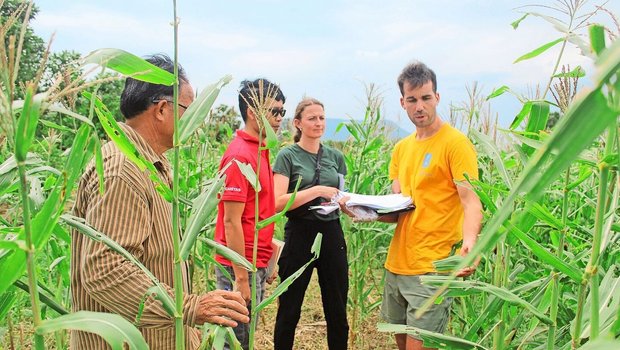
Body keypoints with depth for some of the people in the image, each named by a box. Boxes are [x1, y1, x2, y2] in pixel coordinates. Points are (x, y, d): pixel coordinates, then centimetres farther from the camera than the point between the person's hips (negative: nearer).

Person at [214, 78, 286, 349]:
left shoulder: (259, 151, 9)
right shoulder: (240, 156, -18)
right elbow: (231, 222, -20)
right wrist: (241, 278, -19)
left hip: (257, 264, 9)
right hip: (241, 267, -9)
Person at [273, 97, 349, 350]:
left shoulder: (336, 156, 9)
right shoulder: (288, 156, -4)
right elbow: (278, 202, -14)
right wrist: (317, 190, -19)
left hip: (332, 234, 4)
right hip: (300, 235, -4)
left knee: (337, 311, 12)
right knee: (289, 310, 9)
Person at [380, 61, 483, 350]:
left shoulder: (455, 143, -9)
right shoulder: (401, 148, 12)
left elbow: (471, 201, -17)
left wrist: (469, 242, -35)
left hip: (432, 268, -7)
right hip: (396, 264, 7)